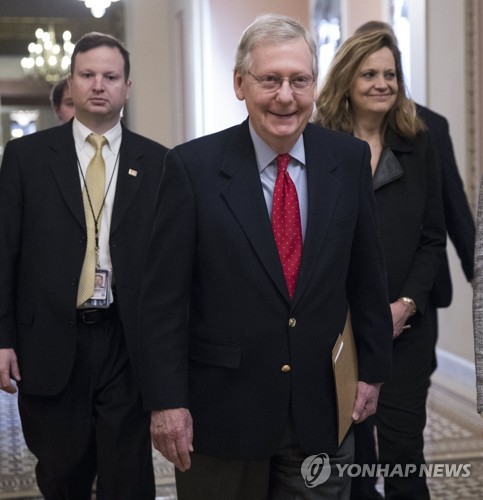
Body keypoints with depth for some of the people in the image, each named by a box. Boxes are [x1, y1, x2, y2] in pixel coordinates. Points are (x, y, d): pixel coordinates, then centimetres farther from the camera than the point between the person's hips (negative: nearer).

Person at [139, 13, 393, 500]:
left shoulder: (349, 159, -1)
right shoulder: (193, 166, -10)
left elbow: (365, 274, 7)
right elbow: (163, 296, -8)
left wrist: (372, 367, 10)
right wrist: (166, 401, -10)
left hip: (323, 409, 3)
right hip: (222, 411, -2)